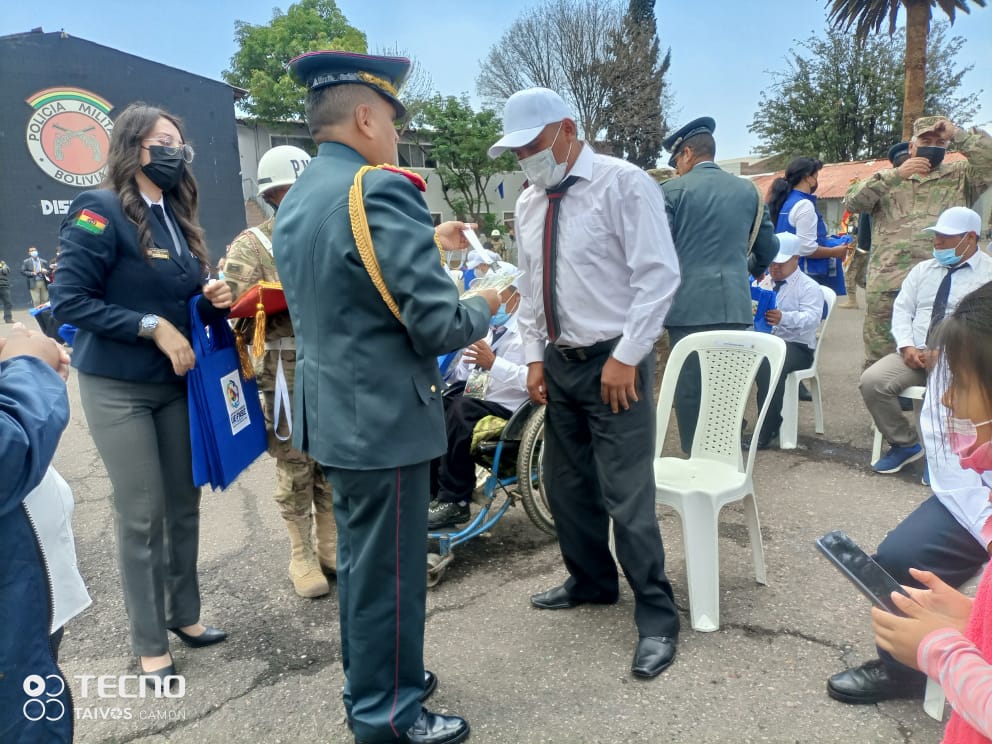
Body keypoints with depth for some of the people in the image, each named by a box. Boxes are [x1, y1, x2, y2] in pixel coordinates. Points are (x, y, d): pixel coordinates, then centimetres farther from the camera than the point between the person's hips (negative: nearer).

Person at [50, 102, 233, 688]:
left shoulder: (178, 217, 9)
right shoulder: (101, 211, -12)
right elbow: (69, 300, -17)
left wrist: (213, 301, -6)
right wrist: (152, 326, -21)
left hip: (177, 383, 7)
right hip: (118, 388, -6)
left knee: (184, 504, 13)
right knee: (142, 516, 1)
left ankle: (184, 613, 31)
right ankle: (150, 644, 17)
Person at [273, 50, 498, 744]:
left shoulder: (297, 199, 9)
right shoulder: (380, 190, -20)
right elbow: (438, 326, -23)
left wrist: (425, 243, 16)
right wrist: (484, 305, -2)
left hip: (335, 414, 10)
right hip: (385, 419, -9)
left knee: (360, 559, 23)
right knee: (389, 571, 7)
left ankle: (369, 680, 42)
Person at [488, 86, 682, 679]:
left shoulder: (623, 184, -10)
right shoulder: (529, 203, 10)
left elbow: (659, 275, -15)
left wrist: (625, 357, -18)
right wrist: (535, 356, 8)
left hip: (613, 362, -7)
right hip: (559, 361, 8)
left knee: (627, 496, -6)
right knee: (567, 485, 17)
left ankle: (657, 617, 12)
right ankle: (592, 581, 38)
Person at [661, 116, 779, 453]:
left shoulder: (673, 190, -2)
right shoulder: (748, 190, 12)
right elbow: (769, 247, 18)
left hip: (689, 305, -4)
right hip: (735, 305, 4)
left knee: (690, 389, 2)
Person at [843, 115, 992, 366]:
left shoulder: (961, 176, 17)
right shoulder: (887, 178, 17)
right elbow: (851, 202, 1)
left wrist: (957, 134, 1)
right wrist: (896, 174, -7)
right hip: (886, 283, 0)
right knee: (879, 358, 2)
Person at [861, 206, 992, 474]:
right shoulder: (923, 269, 16)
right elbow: (902, 309, 11)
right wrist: (907, 346, -7)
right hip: (915, 354, 5)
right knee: (872, 380, -21)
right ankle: (904, 443, 0)